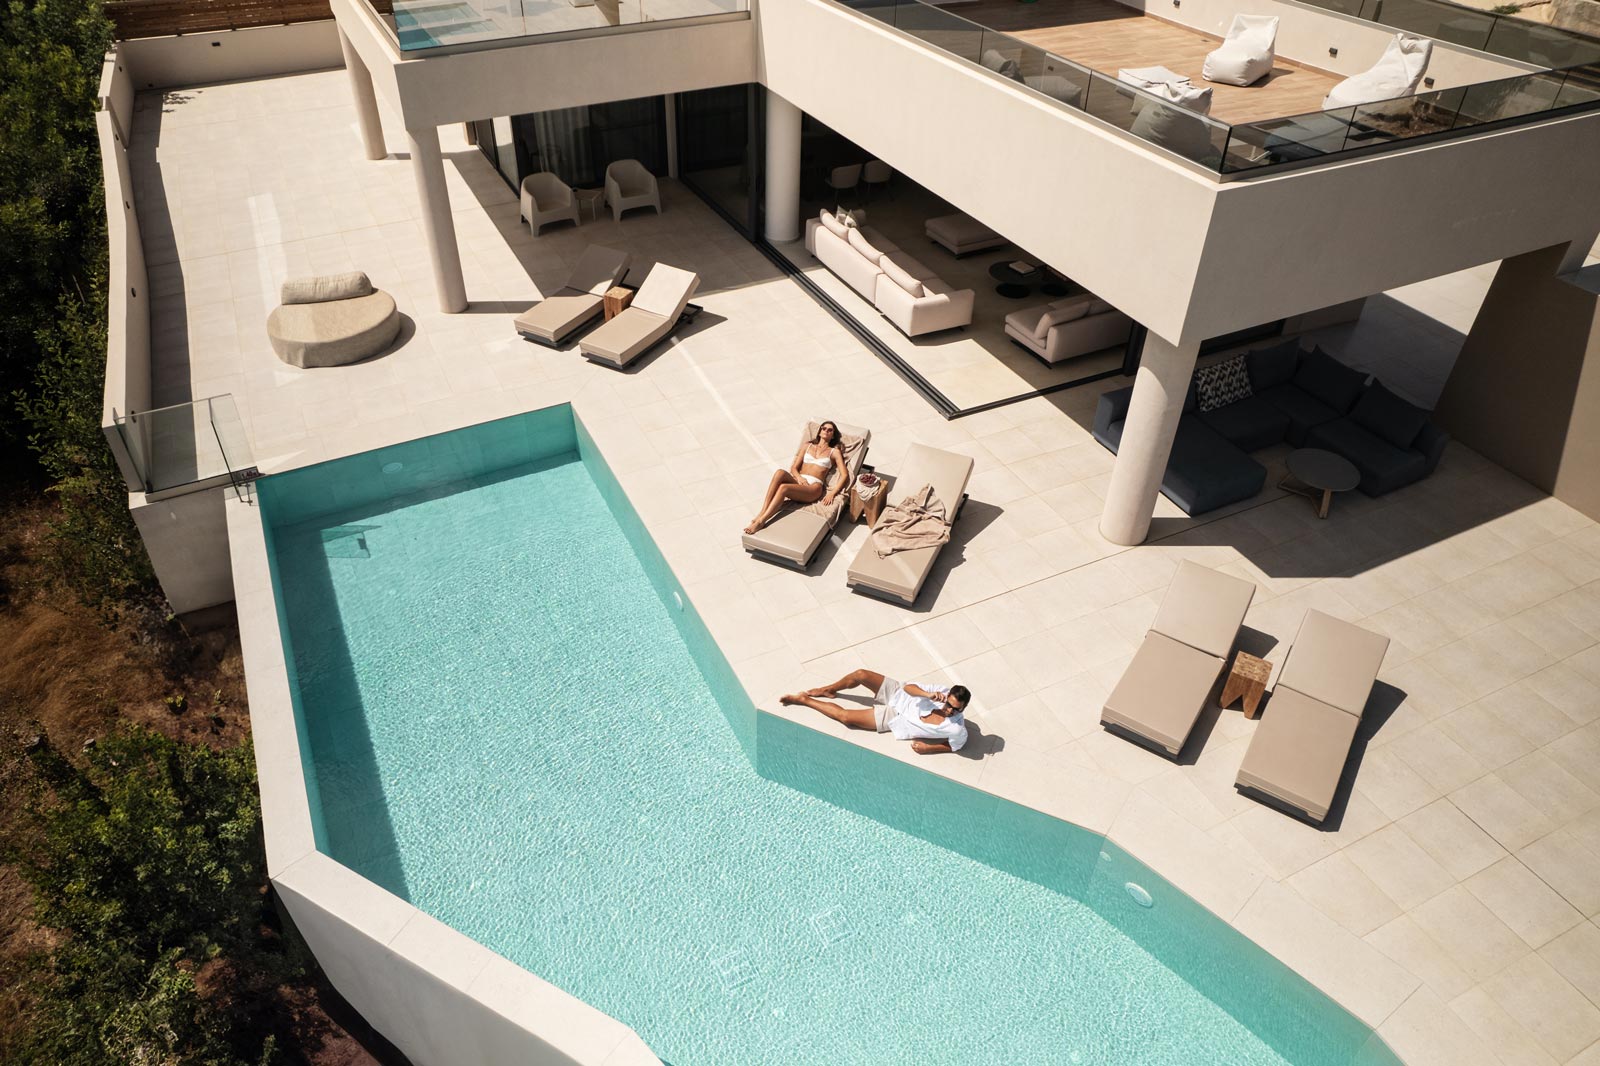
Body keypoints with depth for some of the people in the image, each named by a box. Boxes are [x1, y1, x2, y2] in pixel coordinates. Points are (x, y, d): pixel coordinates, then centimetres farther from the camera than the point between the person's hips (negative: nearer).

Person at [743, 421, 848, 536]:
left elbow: (844, 475, 5)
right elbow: (794, 468, 16)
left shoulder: (834, 452, 15)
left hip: (814, 486, -3)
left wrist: (832, 493, -9)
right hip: (799, 481, 3)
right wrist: (799, 477, -7)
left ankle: (760, 521, -35)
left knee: (783, 487, -34)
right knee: (780, 473, -33)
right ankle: (762, 512, -37)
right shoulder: (807, 445, 24)